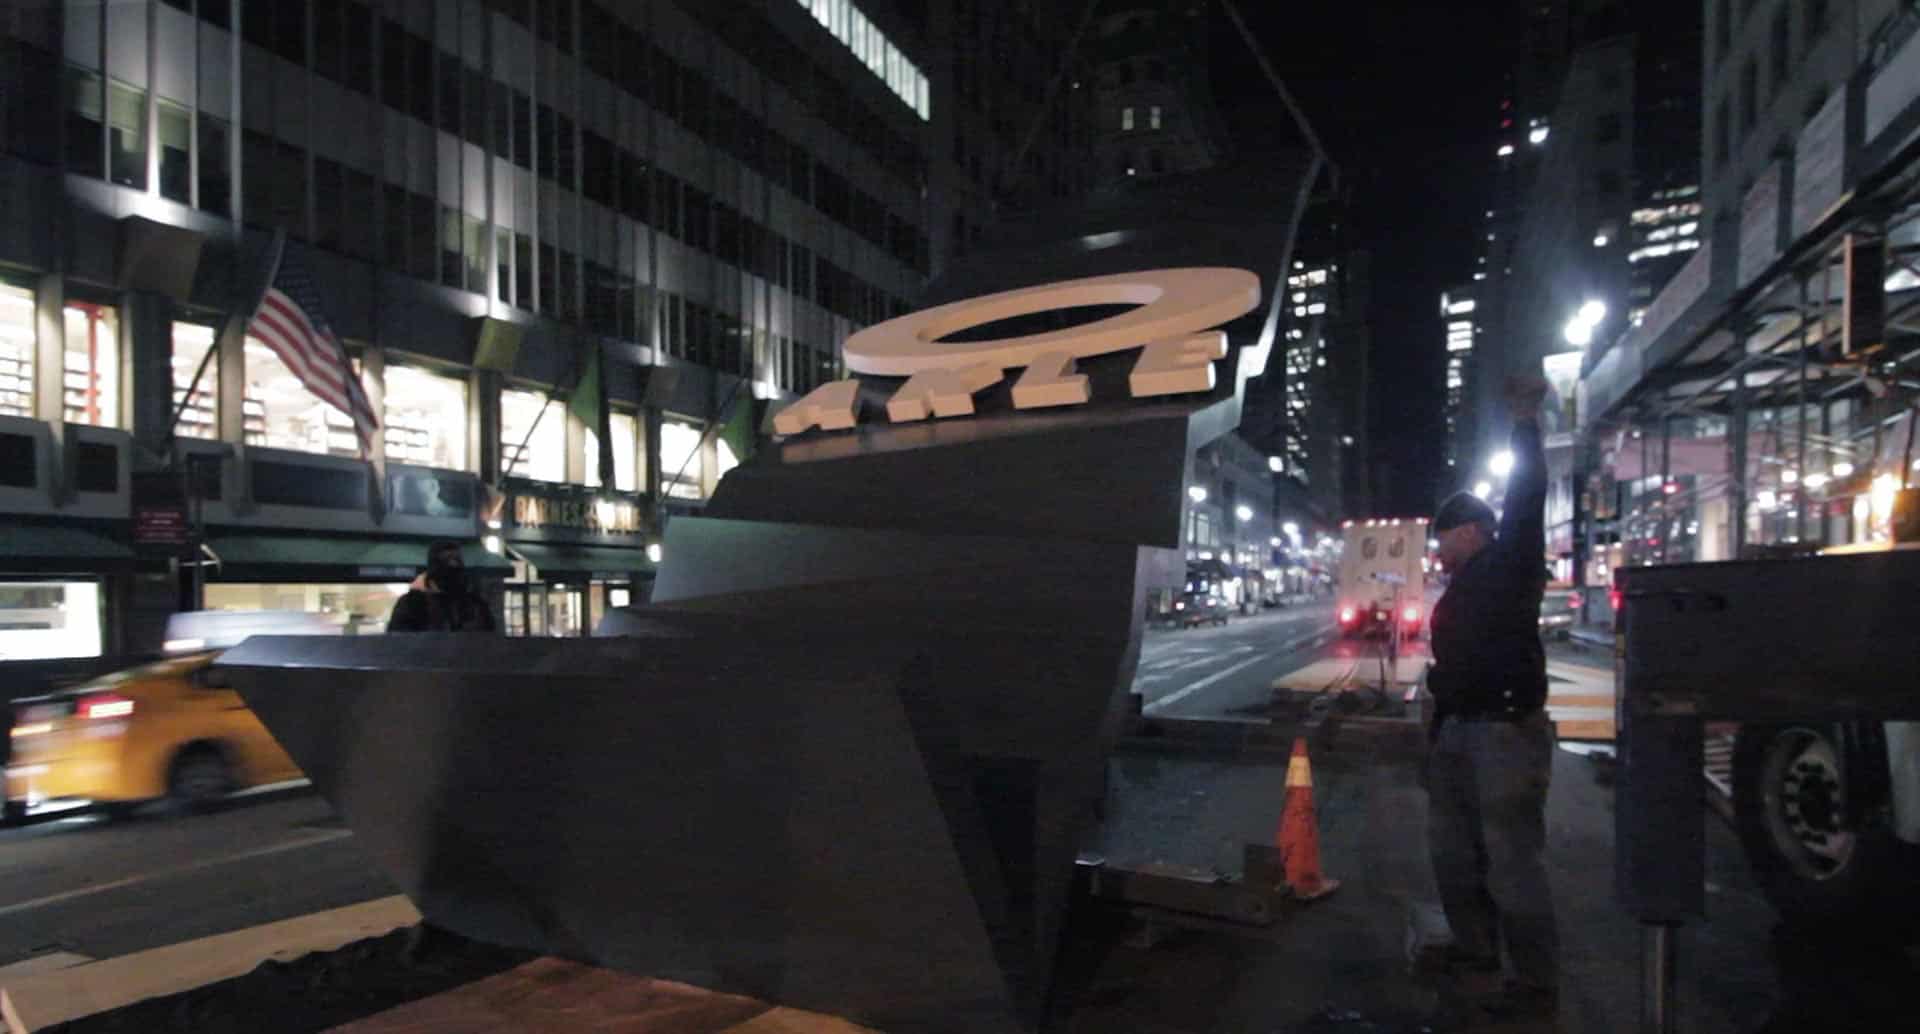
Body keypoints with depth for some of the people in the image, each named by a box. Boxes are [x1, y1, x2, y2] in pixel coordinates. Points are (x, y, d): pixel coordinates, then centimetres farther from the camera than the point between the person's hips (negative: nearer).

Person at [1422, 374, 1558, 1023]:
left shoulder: (1511, 564, -4)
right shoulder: (1462, 587, 19)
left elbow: (1526, 502, -18)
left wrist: (1525, 423, -22)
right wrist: (1439, 731, 21)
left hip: (1506, 732, -9)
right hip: (1459, 731, 9)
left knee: (1512, 861, -7)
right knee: (1452, 849, 17)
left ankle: (1536, 988, 2)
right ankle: (1475, 952, 32)